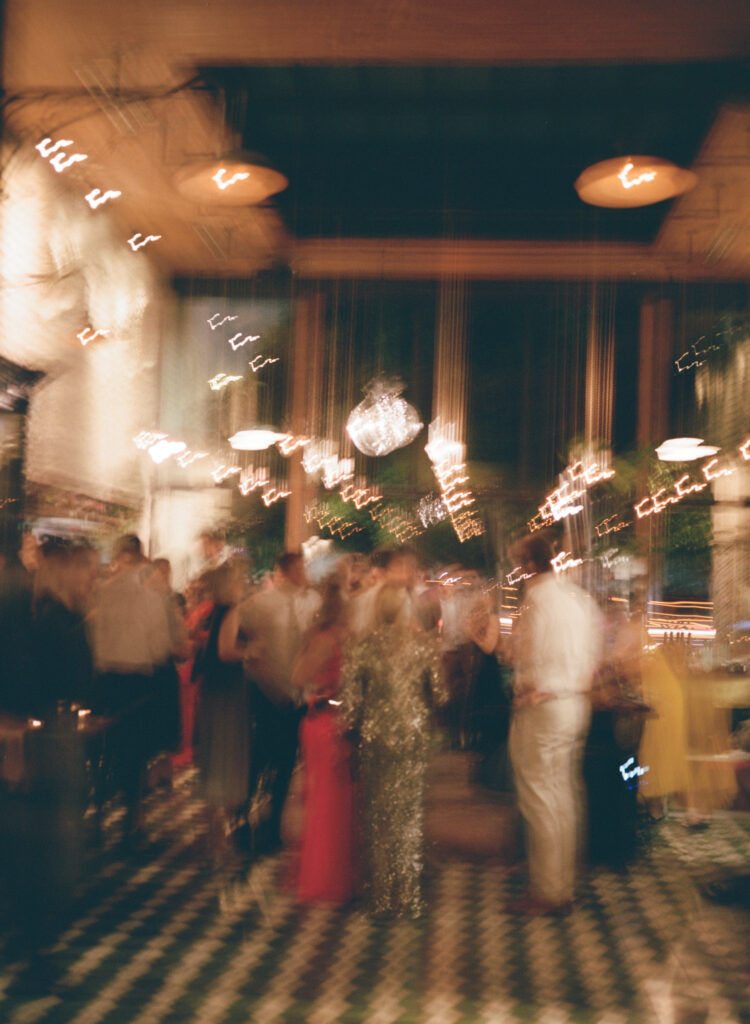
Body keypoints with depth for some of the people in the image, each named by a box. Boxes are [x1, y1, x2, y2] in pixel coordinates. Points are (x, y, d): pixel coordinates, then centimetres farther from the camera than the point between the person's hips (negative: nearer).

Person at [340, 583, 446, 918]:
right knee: (410, 814, 10)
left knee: (377, 815, 13)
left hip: (376, 738, 0)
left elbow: (350, 704, -7)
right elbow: (438, 694, -3)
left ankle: (380, 896, 21)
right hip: (413, 738, 0)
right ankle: (408, 898, 14)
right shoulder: (426, 646, -6)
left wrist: (359, 726, 12)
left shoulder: (361, 650, -7)